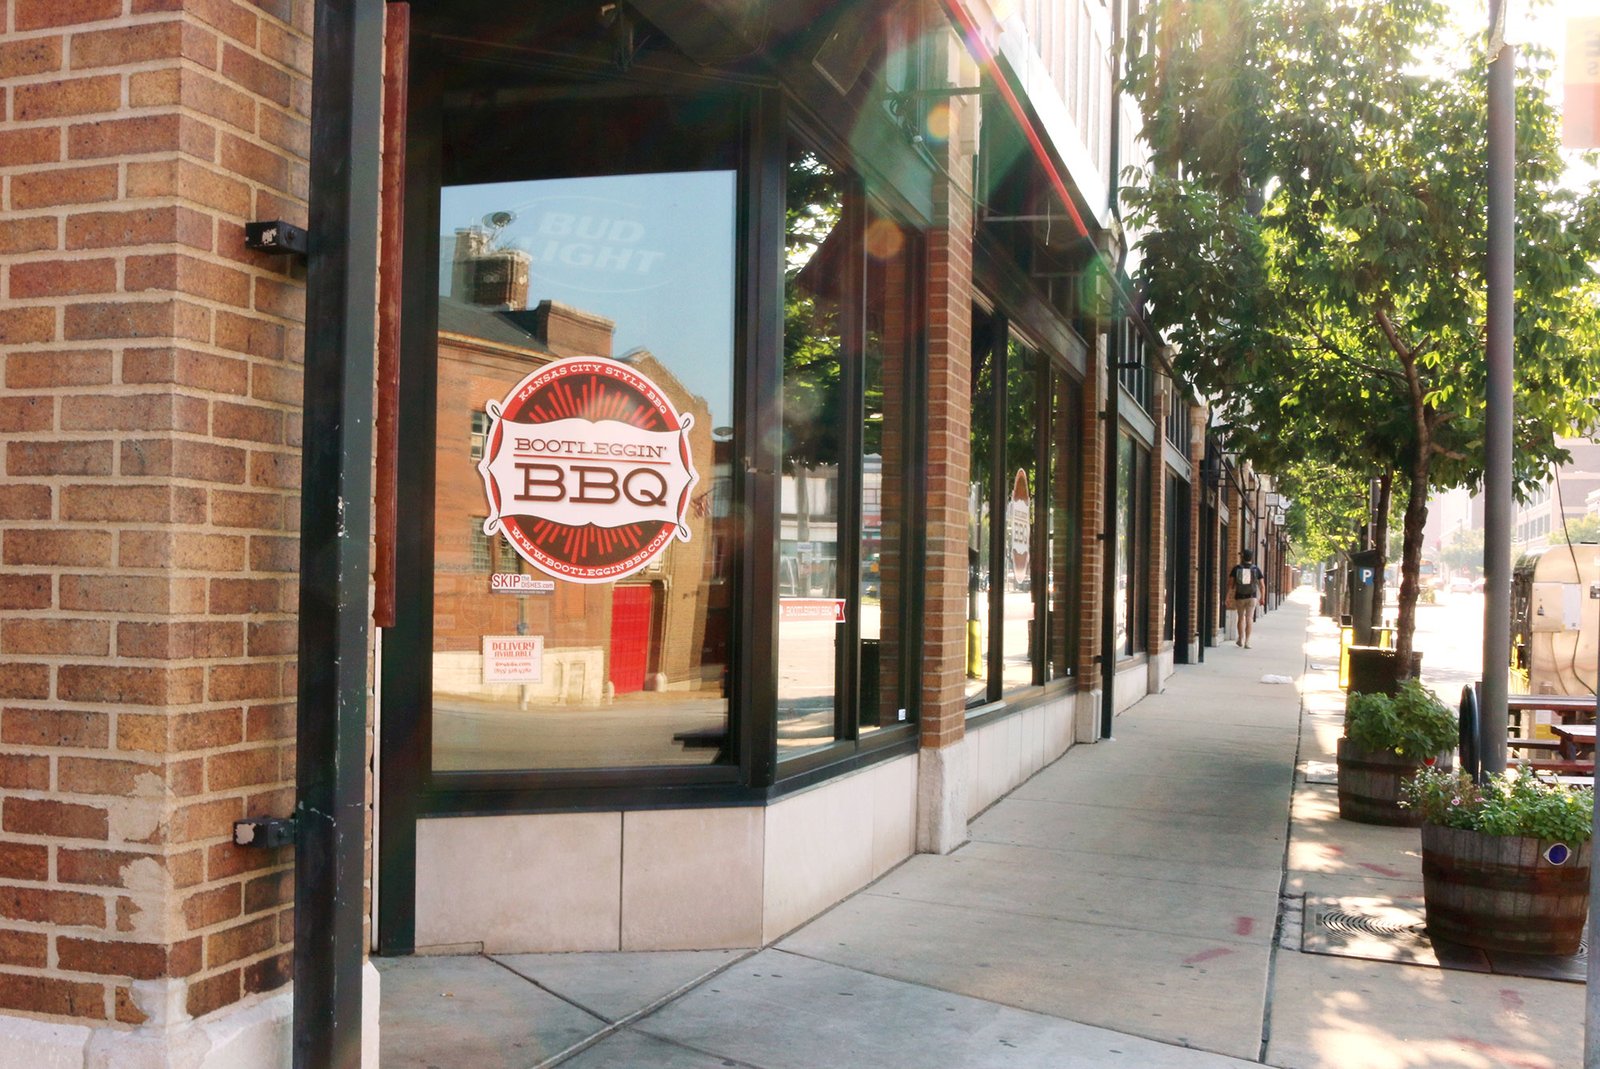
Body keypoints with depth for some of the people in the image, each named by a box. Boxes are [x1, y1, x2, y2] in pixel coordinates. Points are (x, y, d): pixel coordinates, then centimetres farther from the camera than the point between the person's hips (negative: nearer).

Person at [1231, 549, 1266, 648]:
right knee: (1249, 618, -1)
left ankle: (1241, 639, 17)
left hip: (1239, 597, 0)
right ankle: (1247, 642, -8)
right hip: (1252, 597, 0)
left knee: (1240, 618, 17)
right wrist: (1262, 598, 7)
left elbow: (1230, 582, -8)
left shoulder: (1237, 568, -1)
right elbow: (1261, 585, -1)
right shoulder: (1256, 569, 1)